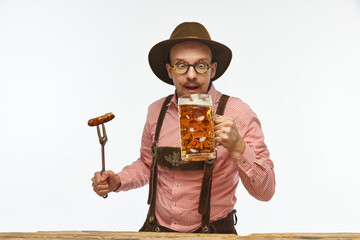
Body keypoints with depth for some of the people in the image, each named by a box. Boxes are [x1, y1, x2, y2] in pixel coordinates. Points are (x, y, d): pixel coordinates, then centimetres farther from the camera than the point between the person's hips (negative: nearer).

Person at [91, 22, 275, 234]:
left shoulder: (237, 113, -12)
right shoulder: (157, 111, 0)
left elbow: (265, 192, -13)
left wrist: (237, 147, -28)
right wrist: (117, 181, 1)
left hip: (212, 233, -1)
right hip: (156, 229, 1)